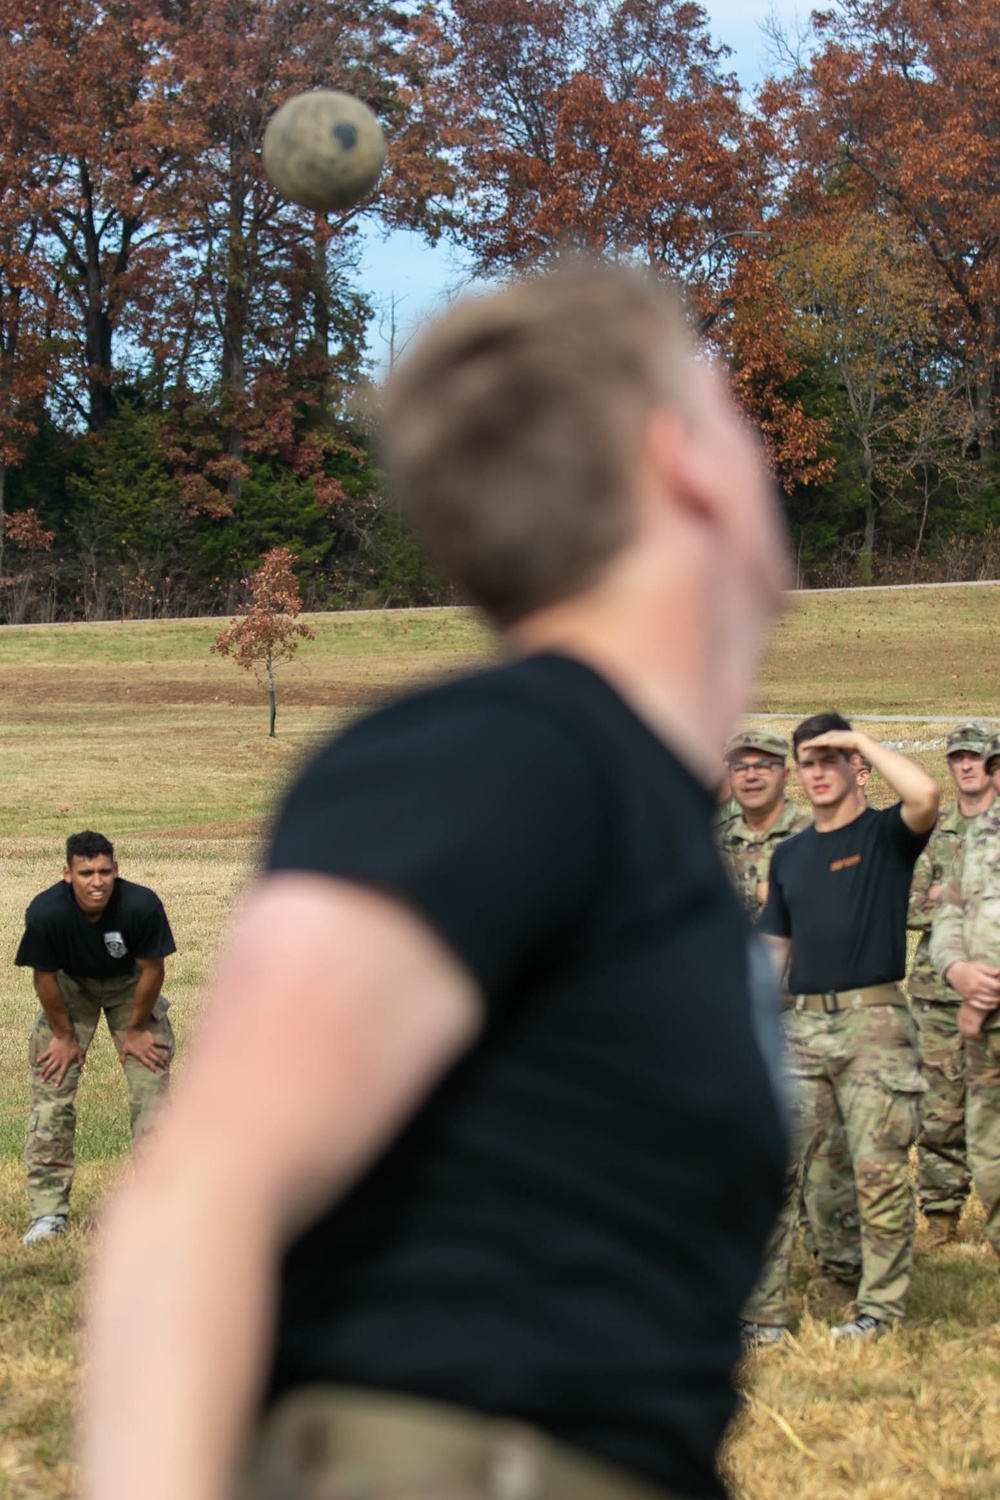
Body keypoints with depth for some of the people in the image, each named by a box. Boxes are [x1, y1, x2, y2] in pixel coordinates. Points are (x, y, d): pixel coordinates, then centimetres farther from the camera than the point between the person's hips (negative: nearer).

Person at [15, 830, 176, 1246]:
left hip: (128, 986, 0)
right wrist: (64, 1035, -7)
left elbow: (151, 969, -17)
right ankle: (49, 1212, -1)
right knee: (50, 1093, -7)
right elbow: (45, 976, -17)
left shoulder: (142, 906, -33)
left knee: (152, 1092, -5)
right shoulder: (46, 912, -33)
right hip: (70, 987, 0)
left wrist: (135, 1029, -7)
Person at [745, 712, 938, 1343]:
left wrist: (862, 739, -12)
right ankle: (763, 1308, 2)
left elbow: (926, 795, -23)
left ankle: (881, 1307, 8)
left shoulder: (886, 835, 1)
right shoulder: (789, 855, 16)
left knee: (880, 1171, -4)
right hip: (802, 1024, 5)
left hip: (874, 1022, -5)